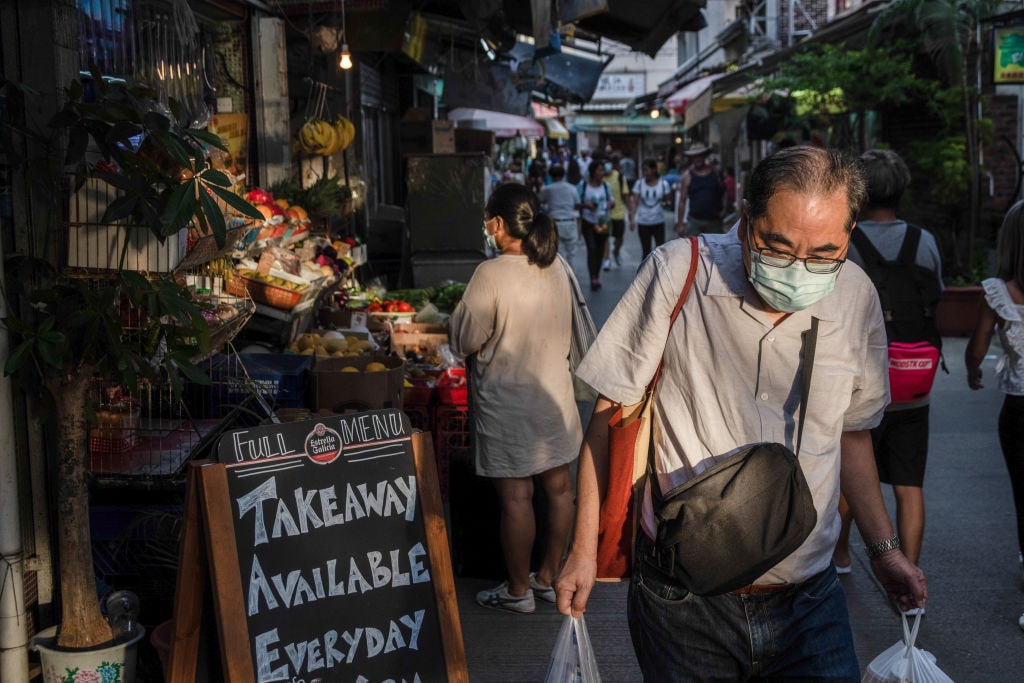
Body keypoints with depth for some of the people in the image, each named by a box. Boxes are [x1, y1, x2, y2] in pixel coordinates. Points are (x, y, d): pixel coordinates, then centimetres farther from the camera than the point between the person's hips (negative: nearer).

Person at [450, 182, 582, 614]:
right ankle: (550, 577, 29)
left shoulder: (490, 275, -20)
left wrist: (461, 311, 7)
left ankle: (518, 590, 18)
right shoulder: (557, 270, 1)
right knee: (558, 486, 15)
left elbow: (465, 342, -11)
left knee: (515, 497, 4)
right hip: (555, 392, 7)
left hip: (507, 402, -7)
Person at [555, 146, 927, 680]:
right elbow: (611, 409, -5)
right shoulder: (676, 274, -13)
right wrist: (583, 549, -4)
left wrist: (883, 549, 14)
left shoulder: (857, 299, -2)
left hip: (808, 597, 3)